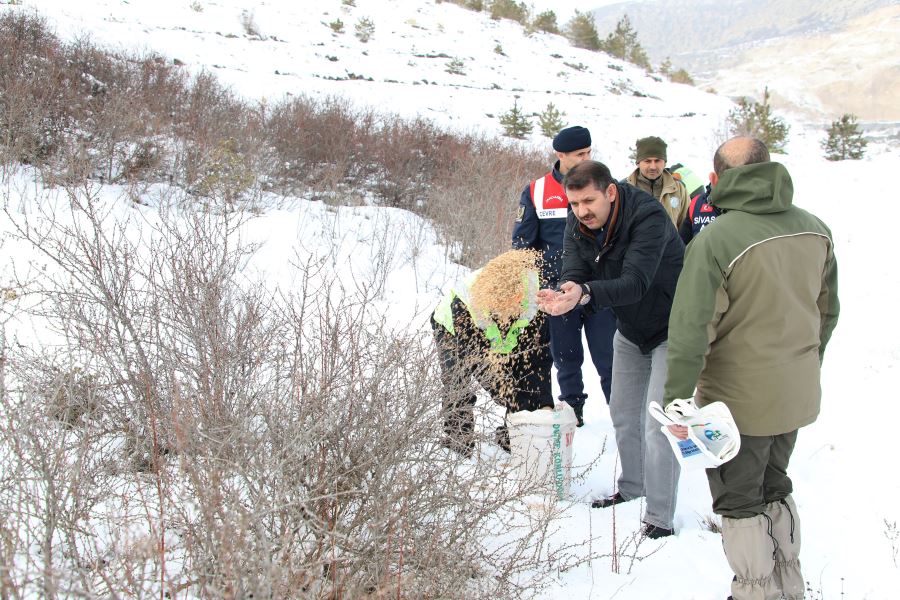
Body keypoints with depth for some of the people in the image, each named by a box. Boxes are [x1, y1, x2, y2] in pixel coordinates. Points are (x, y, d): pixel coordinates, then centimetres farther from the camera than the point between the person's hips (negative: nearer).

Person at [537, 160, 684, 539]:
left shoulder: (648, 217, -31)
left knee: (658, 423, -12)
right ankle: (632, 488, 35)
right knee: (623, 415, 14)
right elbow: (573, 275, -20)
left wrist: (586, 292, -59)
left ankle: (660, 518, -3)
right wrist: (561, 295, -45)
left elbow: (634, 283, -42)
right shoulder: (577, 226, -10)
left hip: (672, 329, -7)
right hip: (630, 330, 7)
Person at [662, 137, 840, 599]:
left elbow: (690, 330, -24)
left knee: (740, 504, 11)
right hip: (798, 394, 7)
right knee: (774, 490, 25)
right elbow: (828, 310, 11)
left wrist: (677, 400, -18)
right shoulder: (813, 228, 0)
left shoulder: (714, 240, -21)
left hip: (739, 399, -6)